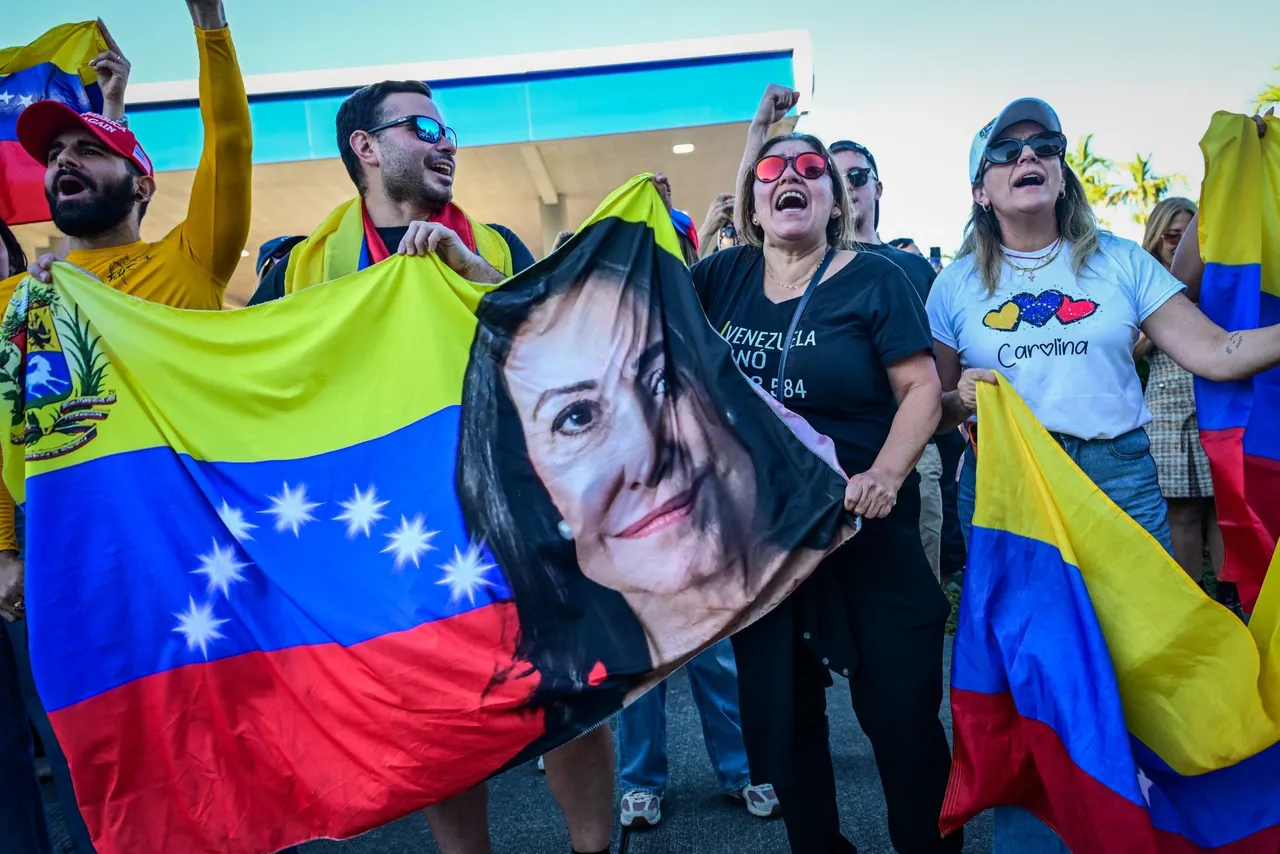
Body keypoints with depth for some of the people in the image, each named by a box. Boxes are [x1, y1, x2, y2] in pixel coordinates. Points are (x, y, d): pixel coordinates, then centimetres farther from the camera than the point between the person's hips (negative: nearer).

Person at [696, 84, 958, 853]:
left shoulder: (874, 279, -6)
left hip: (866, 530, -3)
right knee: (777, 718, 15)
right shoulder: (726, 276, 4)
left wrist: (886, 476, -23)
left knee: (901, 711, 4)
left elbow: (923, 389, -9)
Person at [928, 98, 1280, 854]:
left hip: (1120, 477, 1)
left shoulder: (1119, 260, 7)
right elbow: (933, 408, 7)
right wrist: (961, 399, -13)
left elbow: (1214, 351, 1)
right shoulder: (959, 284, 6)